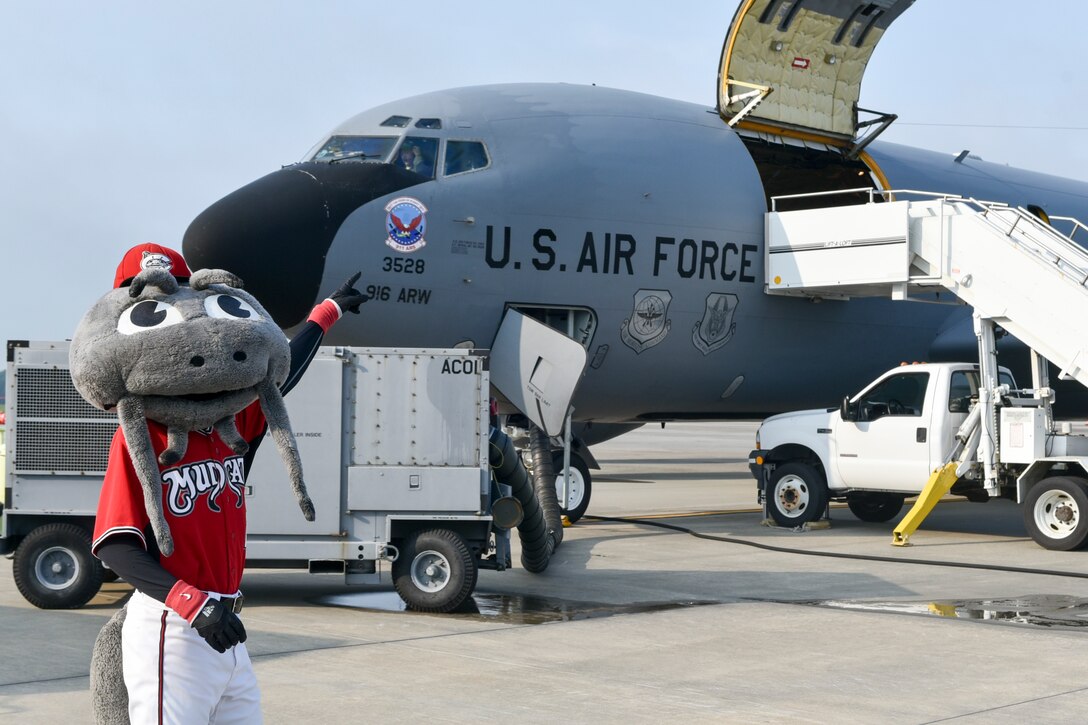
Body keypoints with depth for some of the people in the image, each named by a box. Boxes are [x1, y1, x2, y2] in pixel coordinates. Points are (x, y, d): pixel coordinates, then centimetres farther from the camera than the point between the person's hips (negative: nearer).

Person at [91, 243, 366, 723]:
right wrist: (193, 603, -29)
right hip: (171, 630, -7)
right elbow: (115, 547, -17)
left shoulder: (234, 422, 8)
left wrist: (329, 310, 40)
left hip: (226, 630, 7)